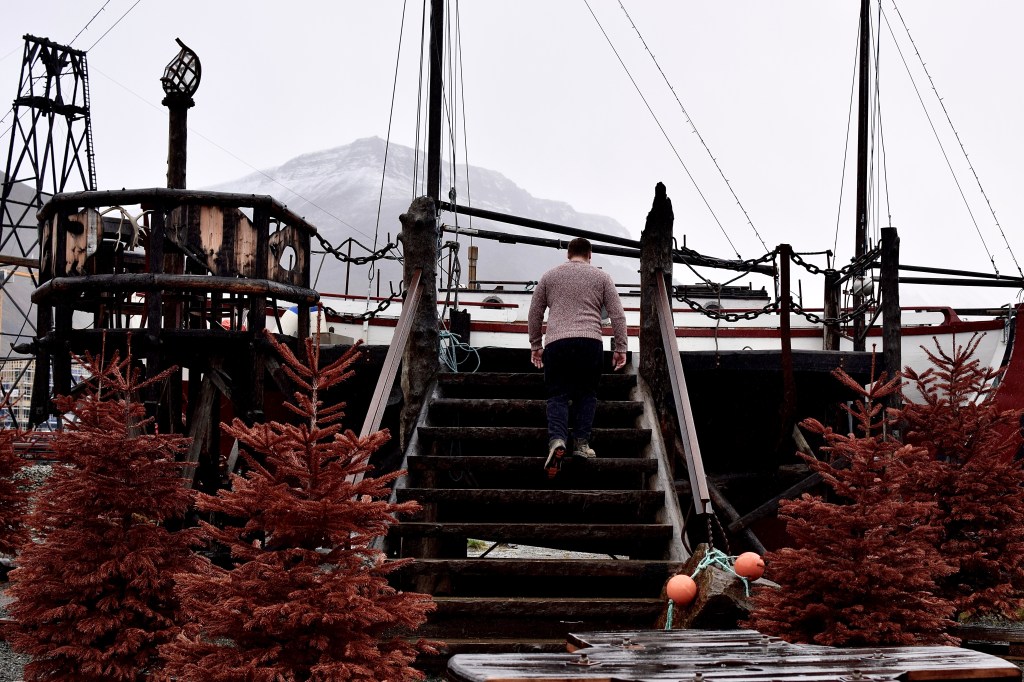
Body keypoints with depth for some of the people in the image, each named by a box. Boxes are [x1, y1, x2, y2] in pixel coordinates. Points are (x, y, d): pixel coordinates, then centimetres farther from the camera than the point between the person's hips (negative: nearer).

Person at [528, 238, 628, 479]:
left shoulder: (549, 276, 18)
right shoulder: (601, 277, 15)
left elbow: (534, 314, 20)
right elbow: (618, 315, 9)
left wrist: (535, 346, 28)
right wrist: (620, 348, 14)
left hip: (555, 343, 1)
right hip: (590, 342, 0)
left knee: (558, 396, 0)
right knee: (587, 394, 12)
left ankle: (557, 439, -22)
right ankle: (581, 443, 2)